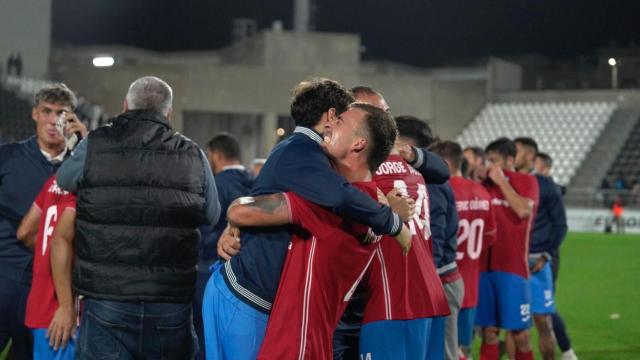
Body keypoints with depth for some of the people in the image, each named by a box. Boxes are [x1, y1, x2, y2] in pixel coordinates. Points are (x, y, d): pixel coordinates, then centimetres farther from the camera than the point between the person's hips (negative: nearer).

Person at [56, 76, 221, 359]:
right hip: (172, 302, 2)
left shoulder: (94, 147, -2)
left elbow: (63, 180, 16)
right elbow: (212, 217, 11)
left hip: (106, 299, -1)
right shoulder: (193, 157, 2)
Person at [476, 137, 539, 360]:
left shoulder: (526, 182, 0)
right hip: (484, 265, 4)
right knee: (488, 331, 4)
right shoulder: (485, 184, 11)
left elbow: (523, 210, -18)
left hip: (513, 268, -4)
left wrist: (501, 181, -11)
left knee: (520, 334, -1)